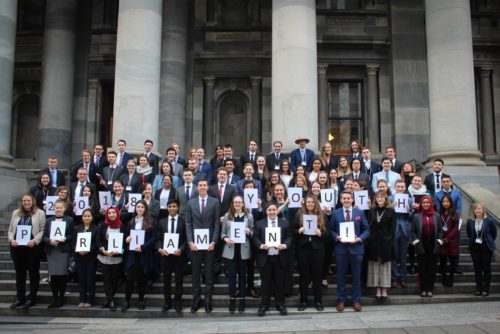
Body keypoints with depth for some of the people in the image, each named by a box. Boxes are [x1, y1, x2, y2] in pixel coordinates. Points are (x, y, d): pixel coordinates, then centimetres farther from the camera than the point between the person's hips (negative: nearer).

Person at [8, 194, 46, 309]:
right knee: (19, 273, 11)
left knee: (33, 273, 4)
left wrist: (35, 240, -18)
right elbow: (10, 230, 14)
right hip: (17, 247, 4)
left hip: (33, 247, -4)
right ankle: (20, 298, 20)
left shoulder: (40, 213, 0)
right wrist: (11, 239, -5)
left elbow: (43, 230, -6)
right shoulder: (16, 213, 14)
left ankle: (32, 298, 11)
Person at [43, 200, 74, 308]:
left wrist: (65, 239, -16)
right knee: (52, 275, 1)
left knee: (62, 274, -3)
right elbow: (44, 236, 8)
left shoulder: (69, 220, 6)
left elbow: (72, 235, 2)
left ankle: (61, 298, 8)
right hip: (51, 251, 2)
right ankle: (54, 298, 12)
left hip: (64, 250, -2)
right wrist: (50, 241, -12)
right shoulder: (49, 221, 14)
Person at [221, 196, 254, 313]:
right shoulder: (227, 216, 6)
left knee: (242, 274, 6)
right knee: (231, 274, 1)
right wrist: (225, 239, -13)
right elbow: (222, 233, 7)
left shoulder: (249, 216, 5)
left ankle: (242, 300, 13)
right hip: (230, 249, 0)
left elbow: (252, 233, 7)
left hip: (244, 250, 0)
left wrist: (248, 232, -15)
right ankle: (232, 299, 9)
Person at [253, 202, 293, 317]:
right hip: (265, 257, 0)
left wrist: (285, 245, -15)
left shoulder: (285, 223, 7)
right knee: (266, 282, 5)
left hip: (280, 257, 1)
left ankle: (280, 304, 21)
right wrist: (261, 246, -16)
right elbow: (255, 238, 2)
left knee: (279, 282, 8)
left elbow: (289, 237, 4)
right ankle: (264, 305, 16)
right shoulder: (259, 223, 6)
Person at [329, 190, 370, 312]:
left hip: (356, 247, 0)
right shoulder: (335, 213, 4)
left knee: (356, 276, 8)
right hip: (341, 248, 0)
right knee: (341, 276, 6)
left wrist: (359, 239, -11)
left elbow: (366, 229, 4)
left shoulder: (359, 213, 5)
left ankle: (356, 300, 19)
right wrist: (337, 237, -13)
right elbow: (331, 230, 5)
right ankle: (341, 300, 17)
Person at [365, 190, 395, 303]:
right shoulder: (371, 211, 8)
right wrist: (368, 240, -4)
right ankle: (378, 290, 12)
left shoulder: (391, 211, 1)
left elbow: (392, 228, -2)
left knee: (385, 265, 4)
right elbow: (368, 226, 6)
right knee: (375, 266, 5)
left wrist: (390, 240, -12)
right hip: (373, 242, 2)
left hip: (385, 242, -2)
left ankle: (384, 291, 12)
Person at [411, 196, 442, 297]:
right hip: (421, 246, -1)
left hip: (433, 245, 1)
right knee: (422, 268, 2)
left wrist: (438, 242, -3)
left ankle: (430, 289, 12)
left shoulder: (436, 216, 6)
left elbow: (440, 230, 7)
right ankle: (423, 289, 9)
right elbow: (413, 231, 3)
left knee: (432, 268, 4)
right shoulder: (416, 216, 2)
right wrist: (416, 242, -7)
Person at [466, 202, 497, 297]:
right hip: (474, 248, 3)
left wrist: (488, 242, 4)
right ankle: (478, 288, 17)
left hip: (486, 248, -3)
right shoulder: (470, 221, -1)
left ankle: (486, 289, 12)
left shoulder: (489, 221, -9)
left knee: (486, 269, 4)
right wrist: (472, 241, 8)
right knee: (477, 269, 8)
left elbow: (494, 233, 1)